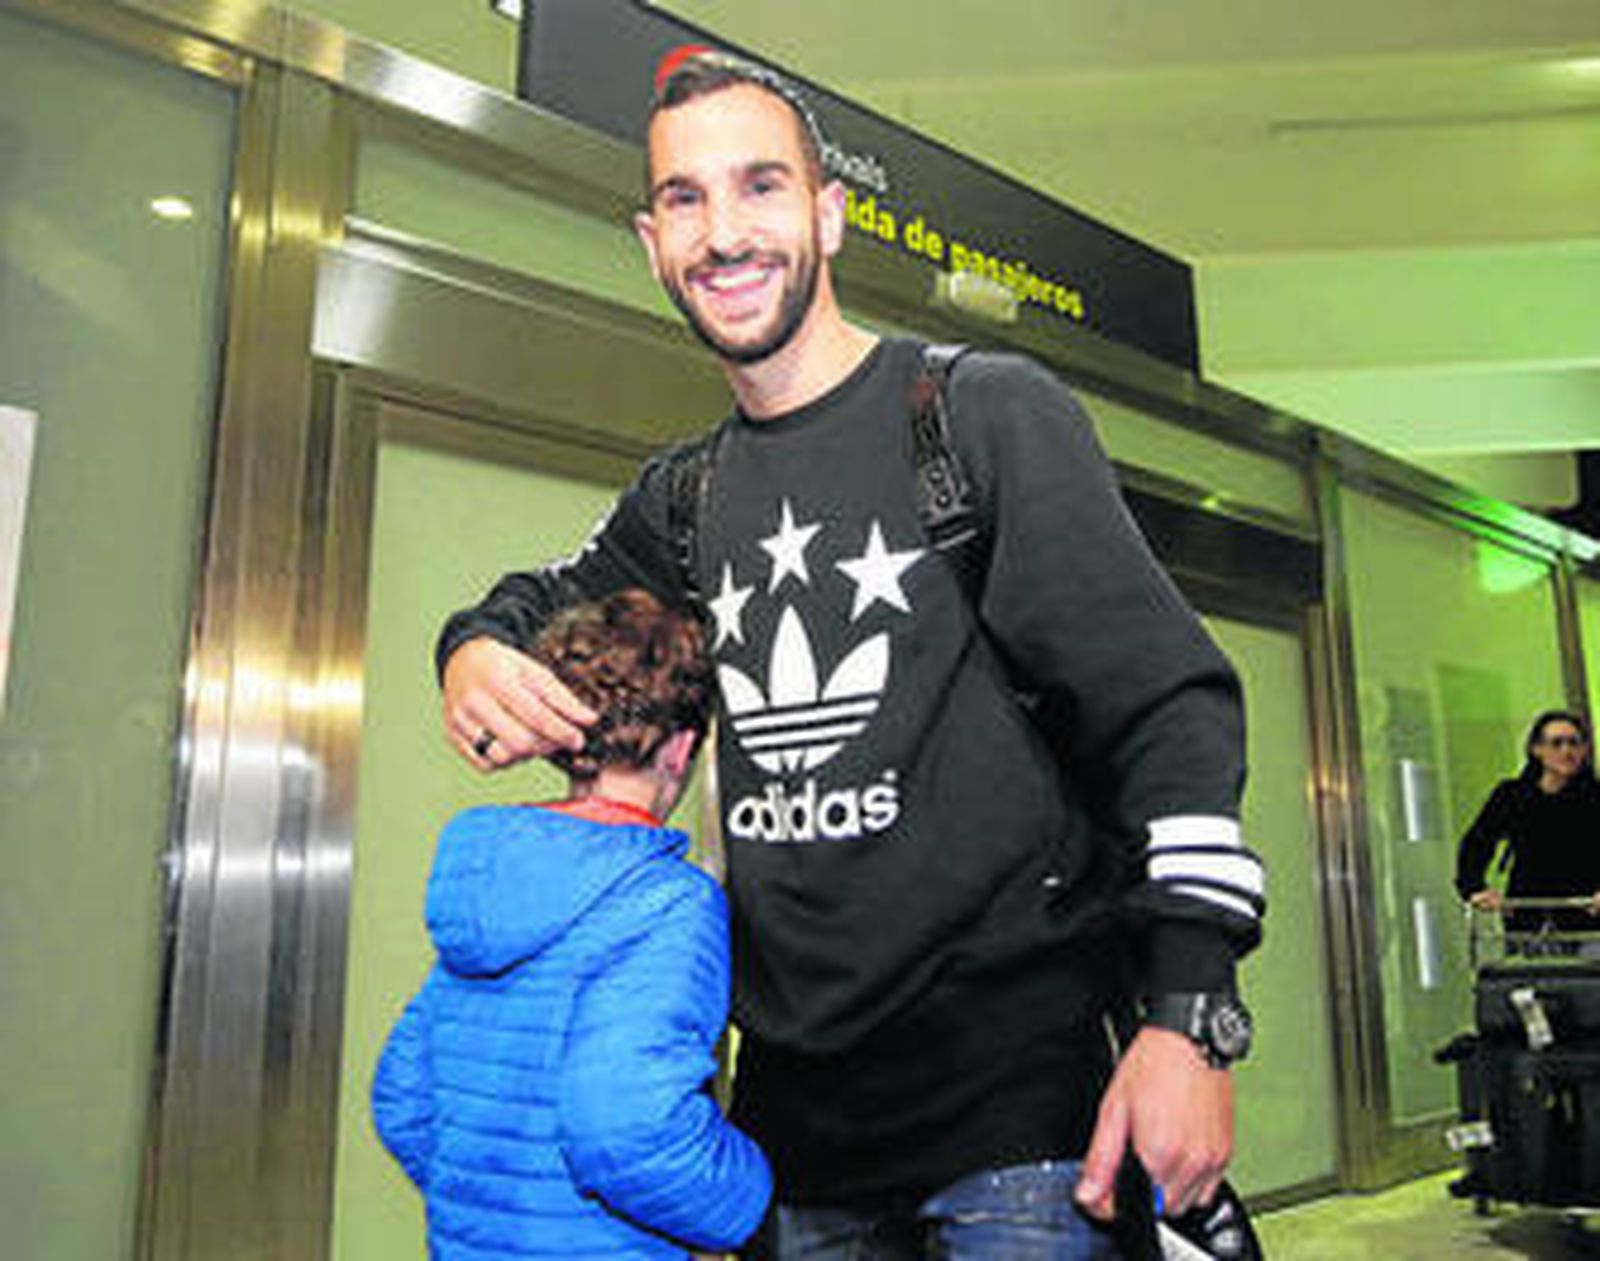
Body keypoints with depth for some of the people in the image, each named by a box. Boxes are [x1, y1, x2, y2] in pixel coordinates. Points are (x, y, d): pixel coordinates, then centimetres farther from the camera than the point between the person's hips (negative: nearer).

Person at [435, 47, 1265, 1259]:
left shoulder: (989, 412, -5)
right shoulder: (684, 498, 10)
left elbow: (1169, 703, -10)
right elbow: (559, 594, 30)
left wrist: (1189, 1017, -17)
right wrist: (477, 649, 5)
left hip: (1015, 1087, -5)